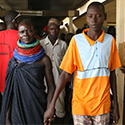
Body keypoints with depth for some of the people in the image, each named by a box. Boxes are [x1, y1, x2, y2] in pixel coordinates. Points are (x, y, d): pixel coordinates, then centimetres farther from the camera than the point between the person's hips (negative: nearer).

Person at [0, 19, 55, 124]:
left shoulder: (44, 59, -6)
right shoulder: (14, 59, 1)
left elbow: (51, 86, -3)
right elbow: (10, 87, 5)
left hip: (37, 108, -2)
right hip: (17, 108, 2)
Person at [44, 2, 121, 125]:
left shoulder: (110, 40, 0)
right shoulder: (76, 40, -7)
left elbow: (112, 73, 5)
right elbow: (65, 74, -6)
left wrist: (116, 105, 7)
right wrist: (52, 105, -9)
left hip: (103, 104, 2)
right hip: (80, 104, -2)